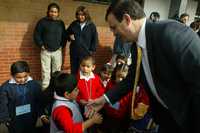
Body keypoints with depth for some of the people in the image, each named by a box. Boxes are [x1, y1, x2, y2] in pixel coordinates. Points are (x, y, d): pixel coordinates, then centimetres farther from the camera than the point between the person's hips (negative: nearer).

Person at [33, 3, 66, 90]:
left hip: (57, 51, 3)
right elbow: (36, 35, 0)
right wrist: (41, 45, -6)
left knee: (57, 72, 8)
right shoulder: (42, 21, -2)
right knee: (45, 72, -1)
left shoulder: (61, 23, 8)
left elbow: (64, 36, 17)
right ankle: (45, 90, 9)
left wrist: (62, 45, 6)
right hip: (45, 51, -3)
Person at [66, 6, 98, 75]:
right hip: (74, 52, 3)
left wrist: (92, 50, -4)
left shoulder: (91, 25, -3)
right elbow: (67, 33, 18)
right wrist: (69, 36, -4)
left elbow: (95, 39, 1)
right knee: (73, 72, 12)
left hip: (85, 53, -3)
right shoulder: (74, 24, 4)